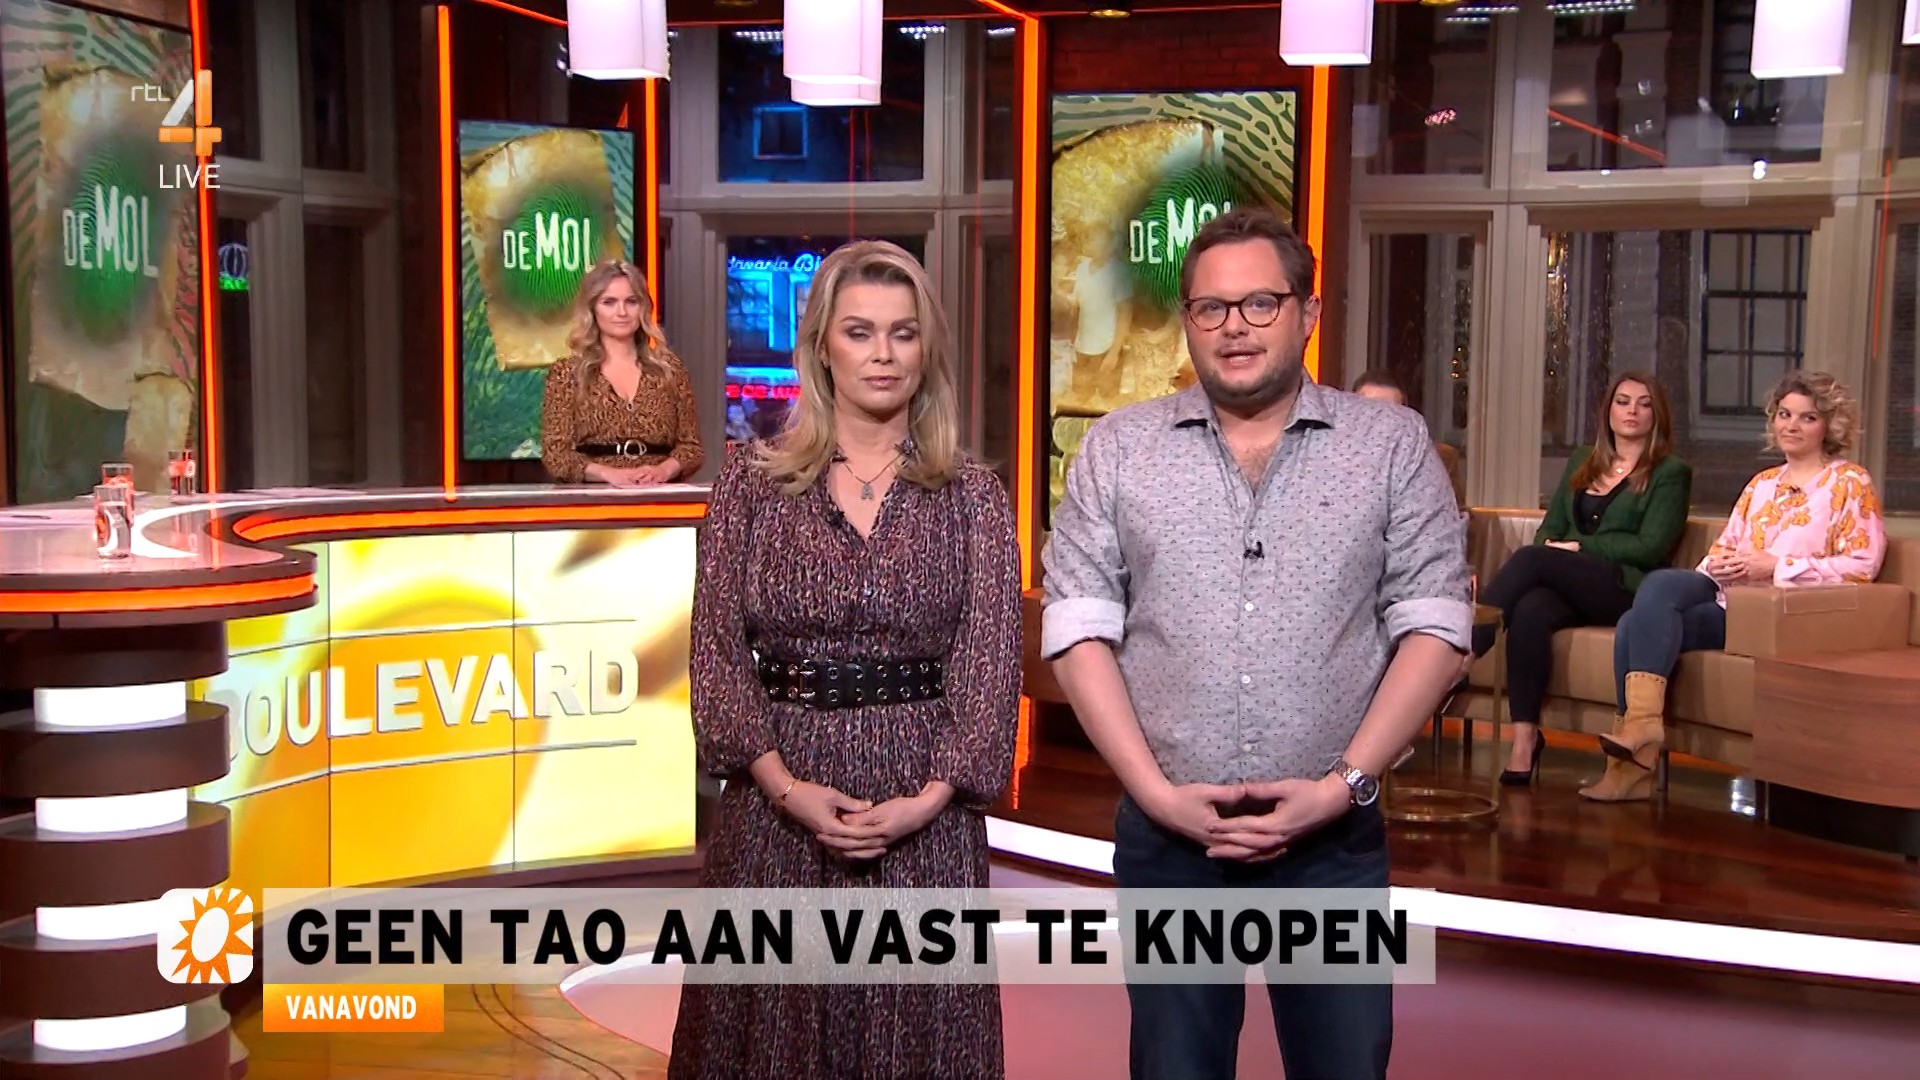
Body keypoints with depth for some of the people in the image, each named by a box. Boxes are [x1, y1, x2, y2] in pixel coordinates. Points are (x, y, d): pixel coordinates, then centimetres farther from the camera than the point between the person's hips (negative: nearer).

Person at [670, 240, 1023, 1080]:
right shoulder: (750, 484, 3)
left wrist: (926, 800, -13)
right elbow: (716, 652, -1)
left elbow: (992, 667, -2)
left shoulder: (973, 497, 3)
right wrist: (785, 784, -13)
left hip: (923, 810, 0)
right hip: (775, 802, 1)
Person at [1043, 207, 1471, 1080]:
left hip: (1335, 841, 0)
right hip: (1167, 837, 1)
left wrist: (1343, 785, -11)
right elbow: (1079, 628, -1)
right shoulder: (1116, 450, 3)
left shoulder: (1392, 444, 2)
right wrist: (1158, 792, -9)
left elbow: (1433, 625, -1)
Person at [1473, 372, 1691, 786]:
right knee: (1530, 611, -33)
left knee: (1530, 559, -31)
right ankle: (1523, 741, -39)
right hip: (1569, 587, 4)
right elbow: (1550, 529, 21)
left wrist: (1578, 546, -6)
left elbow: (1652, 547, -2)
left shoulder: (1670, 472, 10)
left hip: (1627, 588, -4)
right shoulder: (1581, 463, 26)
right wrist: (1553, 548, -3)